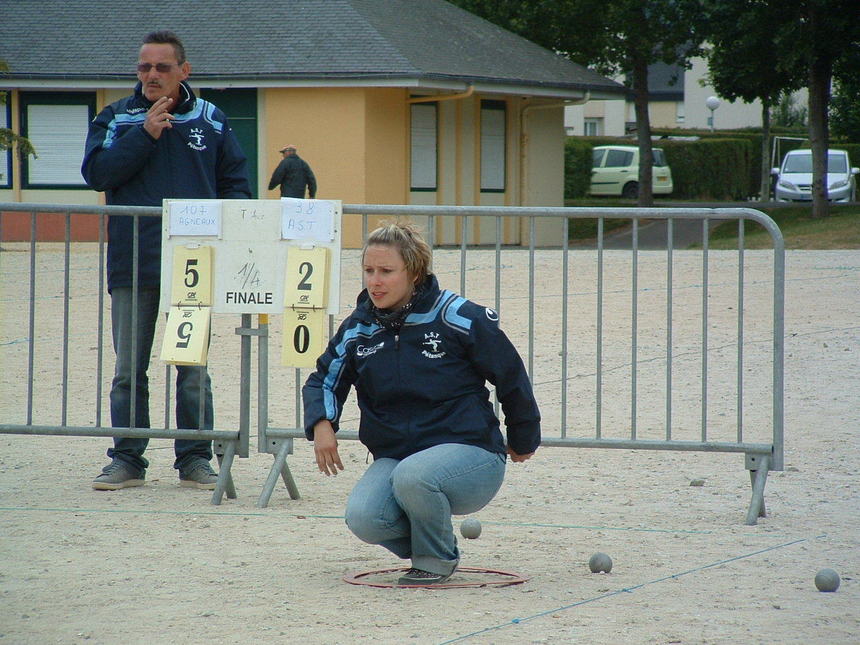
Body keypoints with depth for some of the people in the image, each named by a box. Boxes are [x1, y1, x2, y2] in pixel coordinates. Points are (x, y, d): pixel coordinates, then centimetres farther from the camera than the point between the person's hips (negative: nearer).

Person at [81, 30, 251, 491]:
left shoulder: (212, 122, 8)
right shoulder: (114, 119, 5)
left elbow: (236, 184, 11)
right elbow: (96, 173, -9)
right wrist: (144, 134, -14)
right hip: (132, 265, 0)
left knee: (194, 371, 4)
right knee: (129, 370, 4)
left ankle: (195, 459, 11)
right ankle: (126, 459, 11)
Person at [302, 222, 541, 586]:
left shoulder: (457, 318, -10)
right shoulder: (359, 329, 4)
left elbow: (511, 376, 2)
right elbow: (325, 378, 18)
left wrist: (523, 441, 15)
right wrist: (321, 424, -5)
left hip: (470, 452, -4)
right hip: (394, 456, 4)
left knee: (413, 476, -37)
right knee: (364, 519, -26)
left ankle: (437, 559, -6)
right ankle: (421, 545, 9)